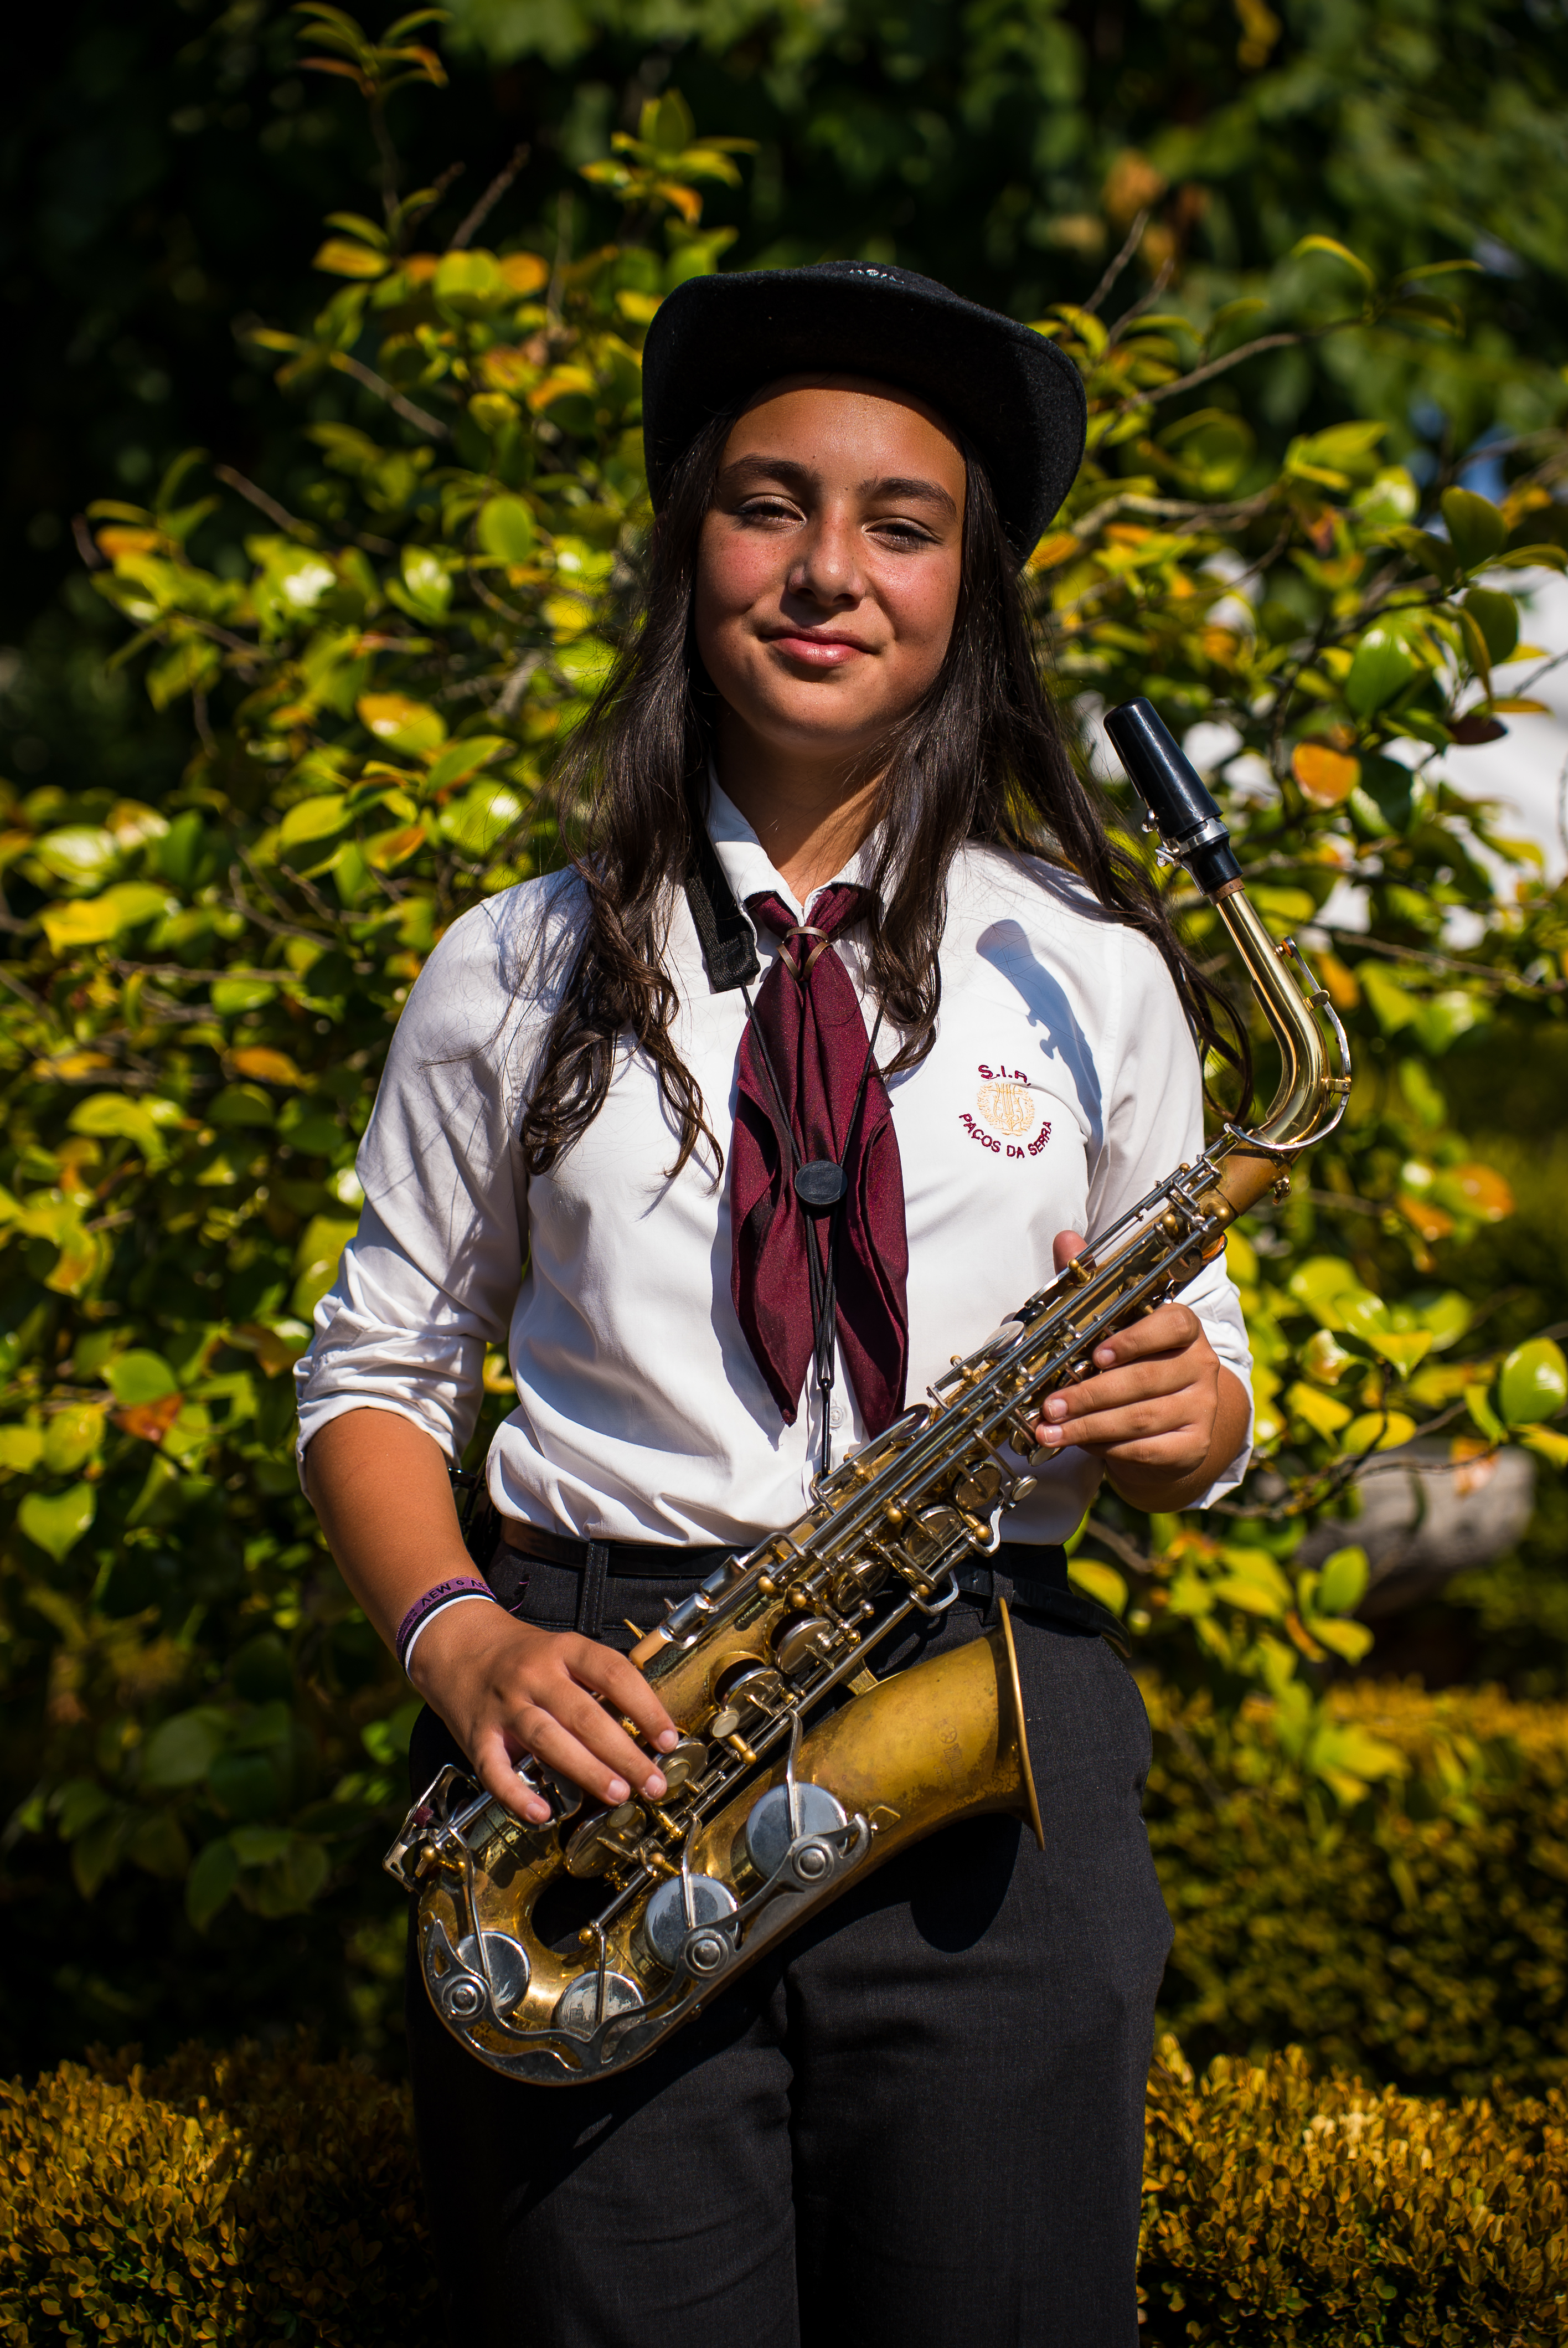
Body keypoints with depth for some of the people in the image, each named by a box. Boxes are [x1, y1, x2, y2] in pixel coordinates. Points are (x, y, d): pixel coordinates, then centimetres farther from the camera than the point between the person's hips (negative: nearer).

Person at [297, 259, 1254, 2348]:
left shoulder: (1090, 973, 7)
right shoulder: (516, 973, 6)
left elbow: (1196, 1405, 15)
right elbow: (375, 1381, 10)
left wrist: (1182, 1409, -9)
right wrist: (454, 1637, -9)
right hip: (603, 1740, 0)